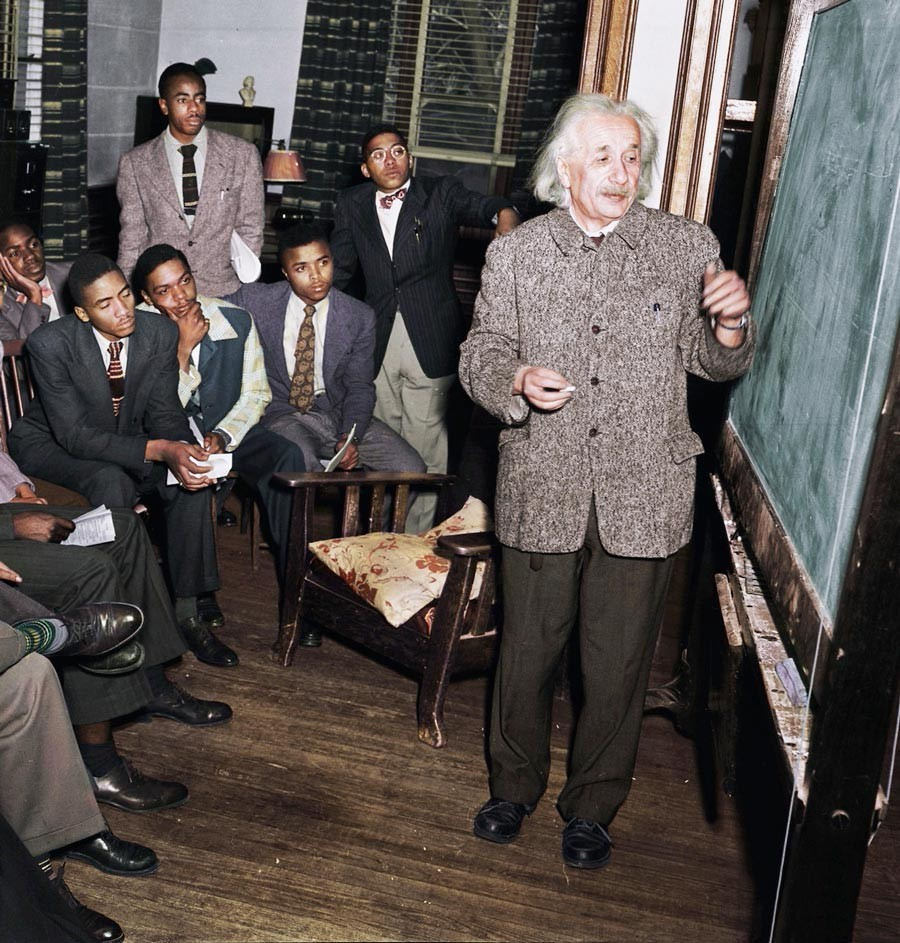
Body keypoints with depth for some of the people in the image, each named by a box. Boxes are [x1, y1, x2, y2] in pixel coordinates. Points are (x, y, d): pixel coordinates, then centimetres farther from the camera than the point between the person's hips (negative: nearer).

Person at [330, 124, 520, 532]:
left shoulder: (441, 192, 2)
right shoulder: (352, 205, 12)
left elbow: (480, 206, -15)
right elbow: (339, 268, 17)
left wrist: (504, 213, -38)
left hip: (429, 342, -3)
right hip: (377, 341, 3)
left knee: (424, 442, -2)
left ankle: (419, 535, 9)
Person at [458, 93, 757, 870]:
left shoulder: (689, 247, 1)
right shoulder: (515, 254, 3)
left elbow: (713, 363, 7)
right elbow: (480, 356, 5)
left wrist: (731, 325, -16)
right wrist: (518, 383, -17)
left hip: (643, 497, 0)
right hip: (543, 491, 1)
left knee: (619, 667, 10)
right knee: (527, 651, 14)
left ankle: (593, 807, 33)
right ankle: (515, 785, 39)